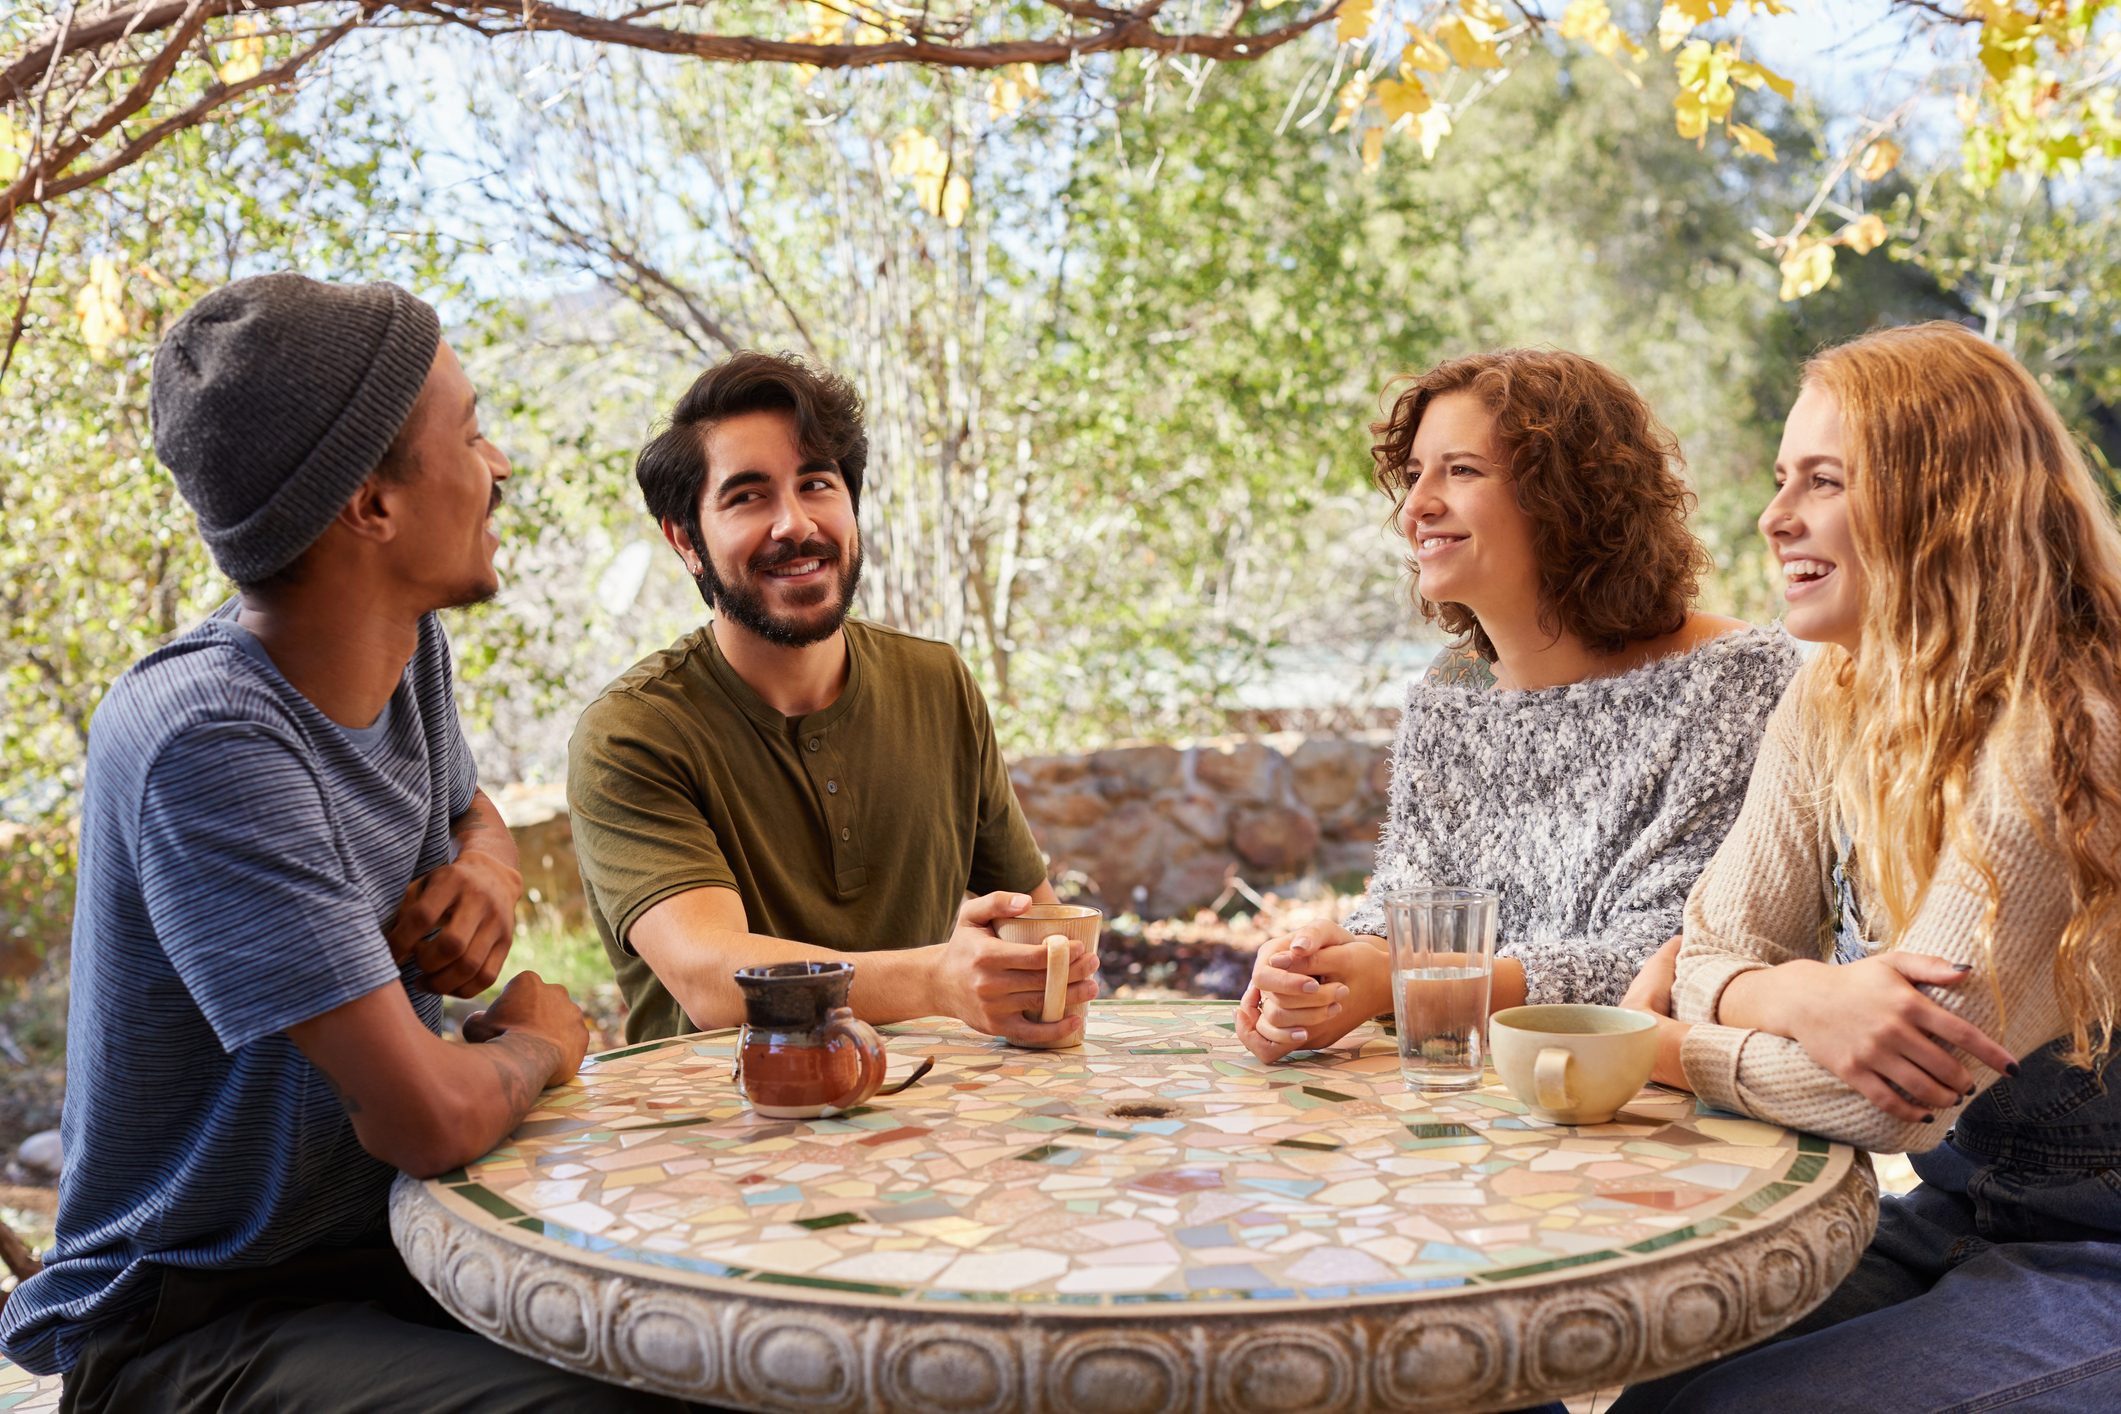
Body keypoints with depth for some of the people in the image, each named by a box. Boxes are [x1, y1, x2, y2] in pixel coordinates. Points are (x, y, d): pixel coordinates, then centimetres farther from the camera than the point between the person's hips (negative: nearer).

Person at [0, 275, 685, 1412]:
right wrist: (534, 1042, -8)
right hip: (187, 1323, -7)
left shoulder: (412, 648, -1)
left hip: (390, 1251, 7)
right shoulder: (208, 743, -27)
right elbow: (429, 1117, -30)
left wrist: (485, 876, -2)